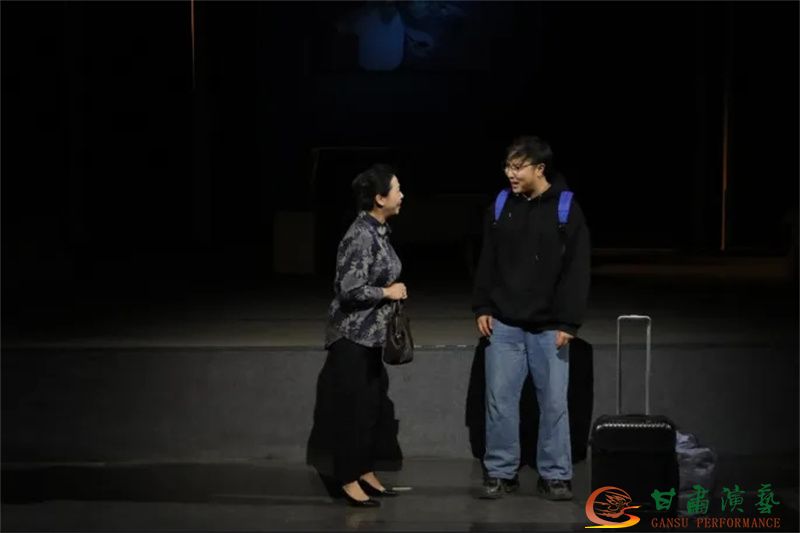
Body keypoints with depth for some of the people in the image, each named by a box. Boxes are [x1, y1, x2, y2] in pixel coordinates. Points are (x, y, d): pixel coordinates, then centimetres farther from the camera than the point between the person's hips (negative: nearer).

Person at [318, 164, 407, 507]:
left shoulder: (379, 231, 8)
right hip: (352, 336, -9)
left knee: (370, 408, 13)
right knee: (352, 409, -2)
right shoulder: (361, 236, -21)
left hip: (371, 335, 9)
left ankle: (366, 473, 22)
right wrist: (388, 292, -14)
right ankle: (349, 481, 5)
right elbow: (350, 289, -24)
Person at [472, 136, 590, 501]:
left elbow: (577, 271, -7)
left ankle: (555, 475, 11)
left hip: (548, 327, -3)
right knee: (500, 399, 4)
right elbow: (487, 263, 11)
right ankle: (500, 473, 13)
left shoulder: (567, 210, -6)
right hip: (504, 323, 3)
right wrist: (482, 308, 3)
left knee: (553, 402, 2)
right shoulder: (500, 207, 5)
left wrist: (568, 322, -11)